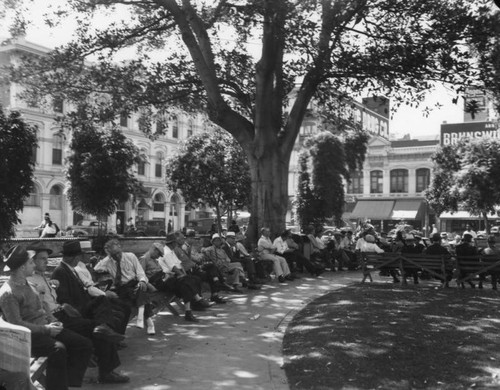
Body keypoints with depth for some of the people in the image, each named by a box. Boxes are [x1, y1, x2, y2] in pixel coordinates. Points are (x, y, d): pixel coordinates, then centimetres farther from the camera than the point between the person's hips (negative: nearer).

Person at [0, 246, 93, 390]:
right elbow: (16, 324, -18)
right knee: (58, 349, -37)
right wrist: (46, 329, -18)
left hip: (46, 328, 9)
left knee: (85, 344, -5)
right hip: (30, 335, -9)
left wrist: (53, 321, 3)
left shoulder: (27, 284, 16)